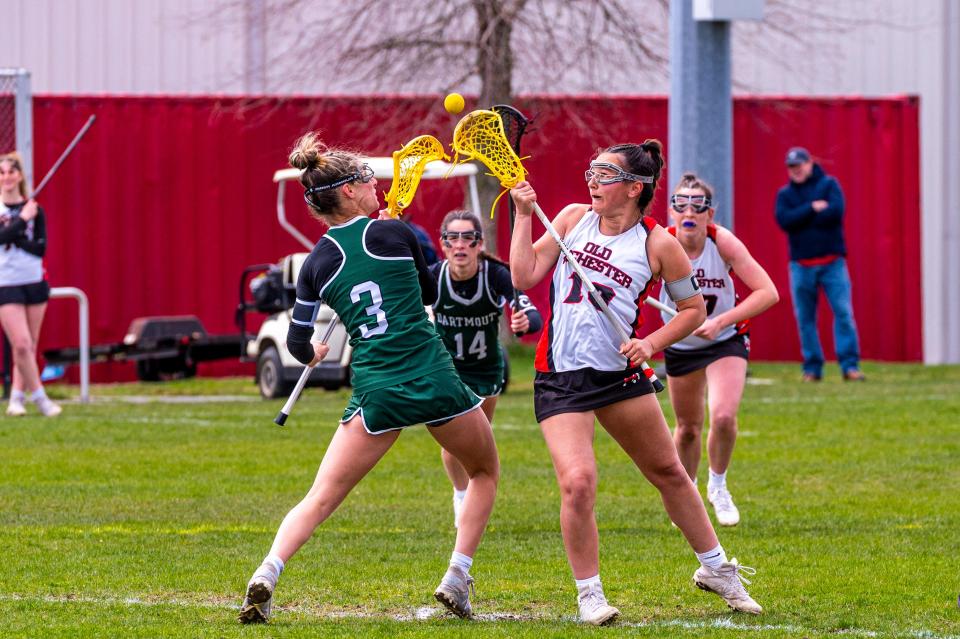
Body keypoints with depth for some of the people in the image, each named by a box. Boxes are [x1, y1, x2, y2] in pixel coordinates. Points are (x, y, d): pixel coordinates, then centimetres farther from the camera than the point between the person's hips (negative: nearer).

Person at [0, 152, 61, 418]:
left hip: (34, 283, 3)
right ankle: (40, 398, -3)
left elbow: (40, 248, -4)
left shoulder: (34, 209, 5)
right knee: (21, 344, -12)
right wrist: (22, 220, -15)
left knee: (29, 347, 6)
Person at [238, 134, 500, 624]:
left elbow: (298, 344, 11)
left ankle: (265, 577, -17)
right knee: (486, 472, 23)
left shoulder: (317, 263, 6)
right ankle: (456, 580, 12)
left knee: (320, 500, 5)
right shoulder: (394, 233, -1)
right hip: (435, 380, -2)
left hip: (376, 391, 2)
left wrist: (313, 354, 35)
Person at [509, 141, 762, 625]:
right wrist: (524, 214, -5)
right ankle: (589, 594, -1)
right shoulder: (574, 218, 2)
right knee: (577, 482, -17)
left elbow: (694, 308, 5)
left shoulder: (657, 244, -4)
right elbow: (524, 276, 0)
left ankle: (715, 568, 31)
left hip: (620, 373, 1)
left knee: (669, 472, 11)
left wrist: (652, 343, -8)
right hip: (560, 377, -1)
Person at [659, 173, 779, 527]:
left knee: (724, 417, -20)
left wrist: (720, 322, -34)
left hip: (726, 339, -2)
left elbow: (768, 293, -26)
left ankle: (718, 486, 8)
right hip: (680, 344, 2)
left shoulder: (723, 243, -25)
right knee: (688, 427, 12)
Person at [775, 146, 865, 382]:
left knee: (843, 313, -10)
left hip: (832, 262, -2)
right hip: (801, 264, 2)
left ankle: (850, 365, -10)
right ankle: (812, 368, 9)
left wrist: (802, 220, -6)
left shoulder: (828, 184, 6)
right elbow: (784, 220, -7)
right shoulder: (785, 194, 11)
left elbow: (836, 211, -11)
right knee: (805, 318, 2)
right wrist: (812, 208, -12)